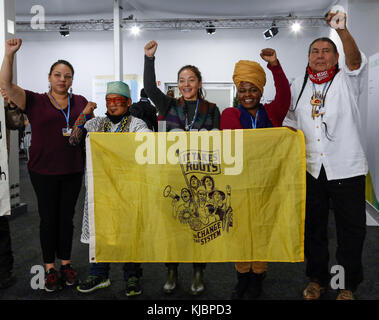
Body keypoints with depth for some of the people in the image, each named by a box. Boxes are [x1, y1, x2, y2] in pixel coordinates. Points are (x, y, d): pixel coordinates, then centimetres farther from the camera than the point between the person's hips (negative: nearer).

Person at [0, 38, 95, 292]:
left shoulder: (81, 102, 7)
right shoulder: (35, 101, -1)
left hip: (73, 171, 2)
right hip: (43, 171, -2)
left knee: (67, 218, 12)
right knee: (48, 218, 7)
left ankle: (66, 263, 27)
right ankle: (50, 268, 21)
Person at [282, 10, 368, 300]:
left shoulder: (346, 80, 0)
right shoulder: (299, 86, 10)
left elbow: (356, 60, -21)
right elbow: (291, 123, 15)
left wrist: (342, 30, -36)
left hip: (347, 169, -3)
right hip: (310, 169, 3)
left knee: (351, 230, 7)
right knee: (313, 227, 14)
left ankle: (348, 285, 27)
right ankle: (317, 279, 33)